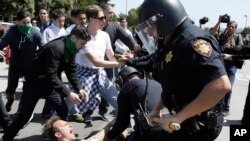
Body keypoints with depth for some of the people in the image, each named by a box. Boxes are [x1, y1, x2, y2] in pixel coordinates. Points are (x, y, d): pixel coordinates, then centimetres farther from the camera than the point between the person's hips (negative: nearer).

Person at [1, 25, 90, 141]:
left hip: (49, 84, 8)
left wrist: (79, 89, -13)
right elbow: (51, 75, -33)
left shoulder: (70, 50, -3)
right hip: (34, 83, -7)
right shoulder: (56, 48, -31)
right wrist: (68, 93, -34)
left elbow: (71, 72, 1)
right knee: (24, 115, 1)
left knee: (63, 111, -1)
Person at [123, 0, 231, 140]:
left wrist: (178, 117, -29)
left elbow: (221, 86, -34)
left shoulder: (192, 40, -24)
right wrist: (157, 109, 8)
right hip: (184, 122, 8)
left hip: (198, 126, -8)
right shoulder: (170, 44, 7)